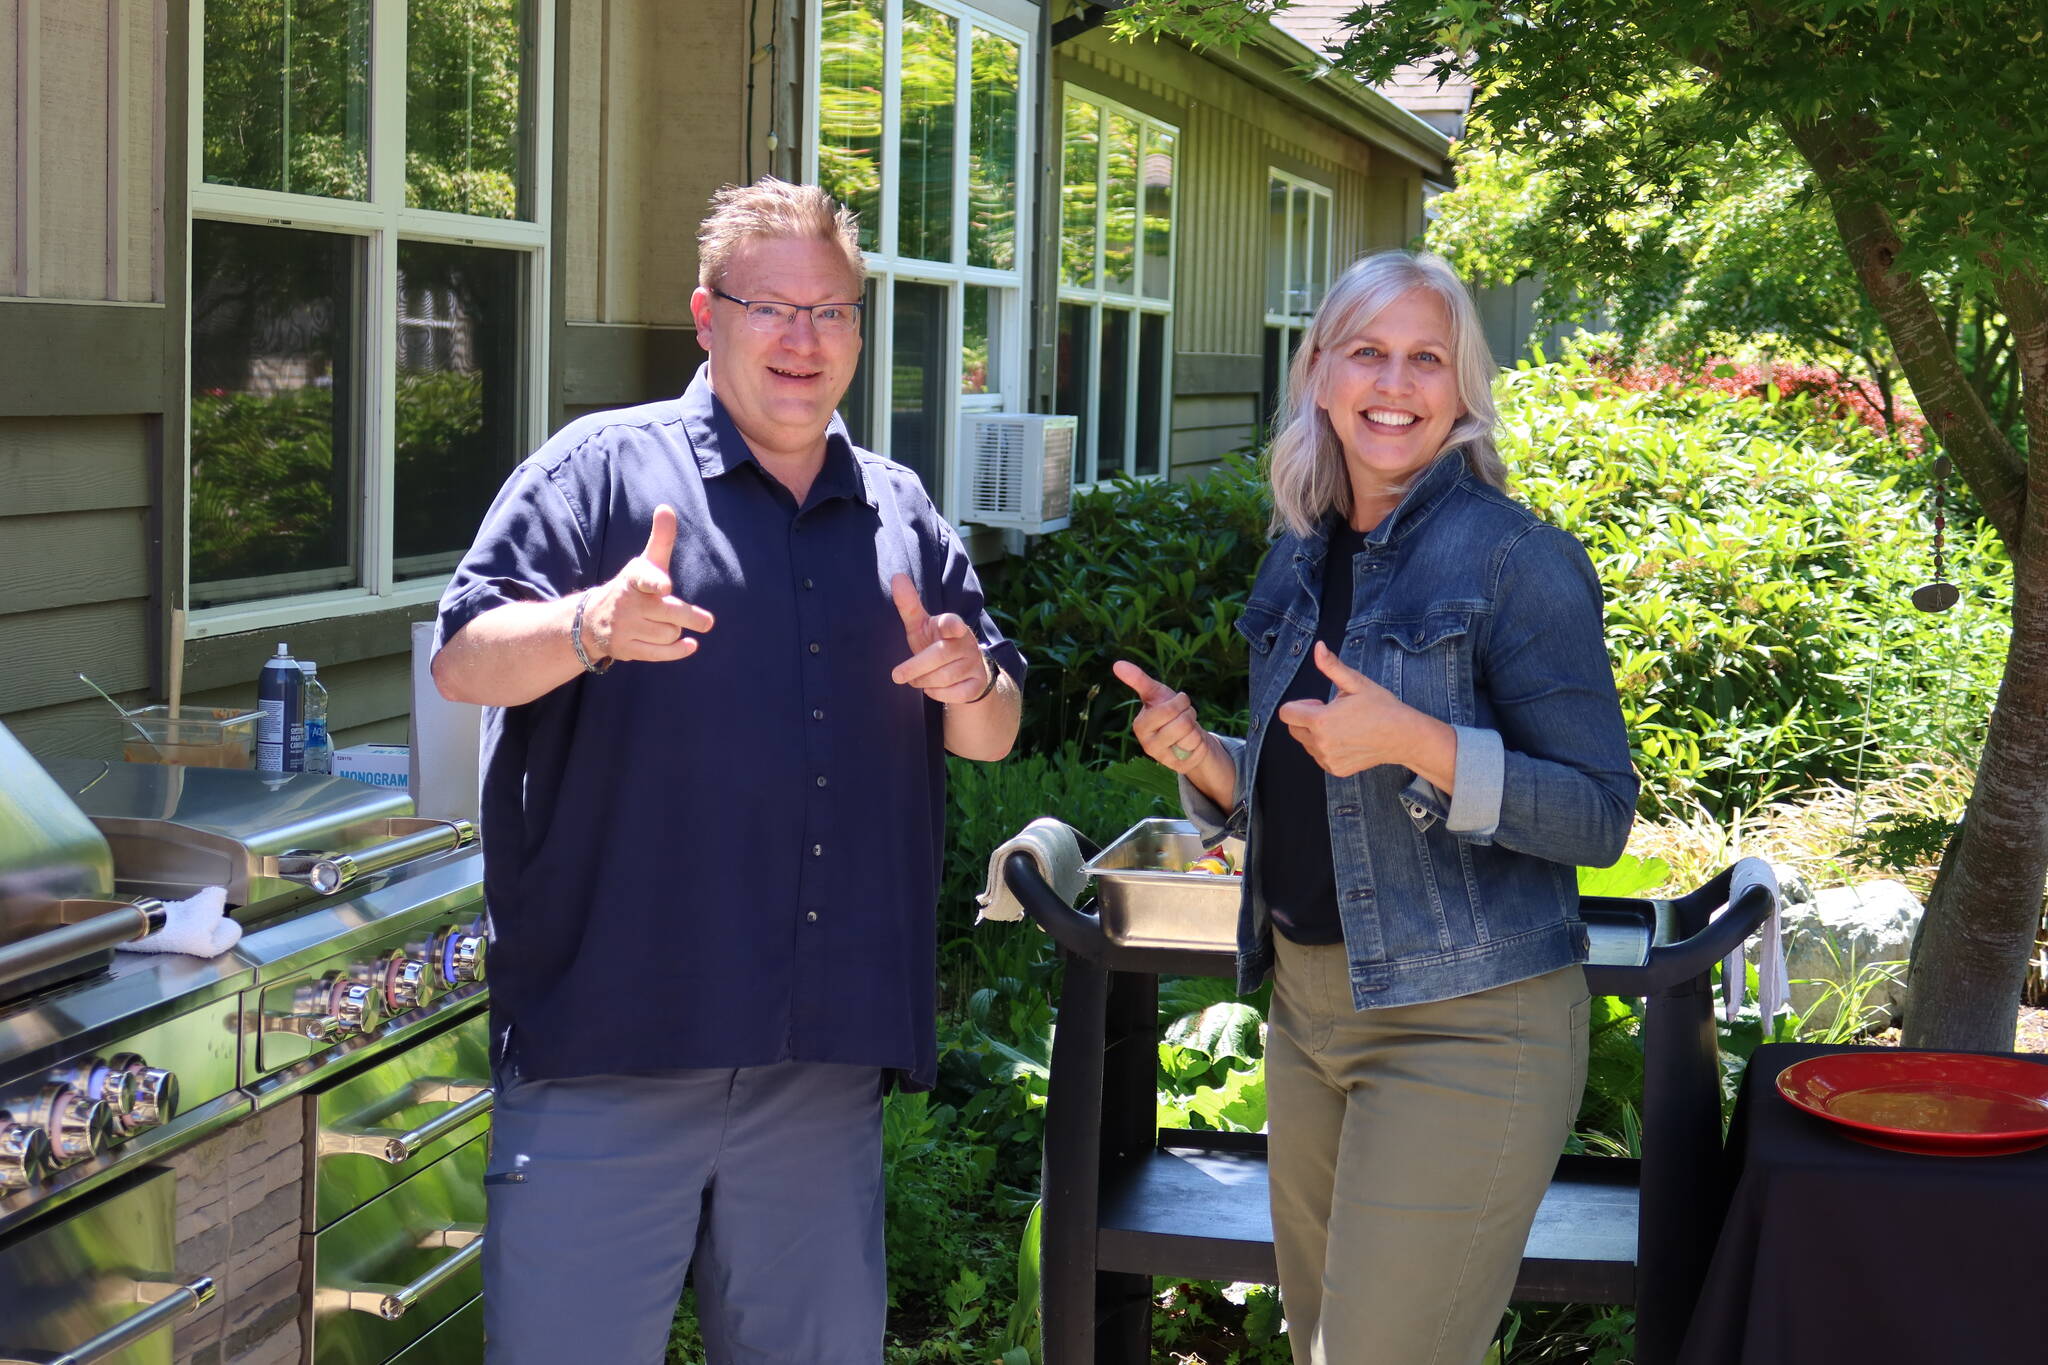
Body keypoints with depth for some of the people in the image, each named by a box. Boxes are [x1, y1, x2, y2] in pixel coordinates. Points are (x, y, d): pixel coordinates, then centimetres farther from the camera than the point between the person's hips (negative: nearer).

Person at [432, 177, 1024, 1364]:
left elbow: (994, 736, 18)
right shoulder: (603, 469, 1)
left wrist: (973, 687, -6)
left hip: (825, 1064, 5)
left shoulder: (902, 514, 16)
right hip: (611, 1048, -4)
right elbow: (463, 660, -8)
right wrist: (594, 626, -29)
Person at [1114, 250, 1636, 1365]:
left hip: (1464, 1024, -7)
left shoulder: (1516, 559, -11)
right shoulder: (1302, 562, 10)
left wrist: (1416, 745, -27)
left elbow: (1600, 815, -14)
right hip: (1308, 1008, 7)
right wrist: (1202, 759, -2)